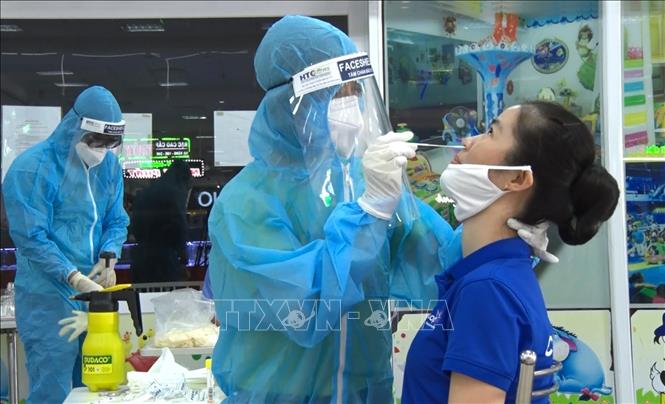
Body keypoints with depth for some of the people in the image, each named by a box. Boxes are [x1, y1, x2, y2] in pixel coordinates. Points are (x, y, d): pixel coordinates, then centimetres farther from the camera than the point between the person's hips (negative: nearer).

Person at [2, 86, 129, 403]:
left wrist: (109, 258, -11)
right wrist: (74, 278, -26)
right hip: (49, 297, -6)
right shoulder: (32, 168, -13)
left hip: (94, 293, 6)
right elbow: (31, 238, -17)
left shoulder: (109, 165, 6)